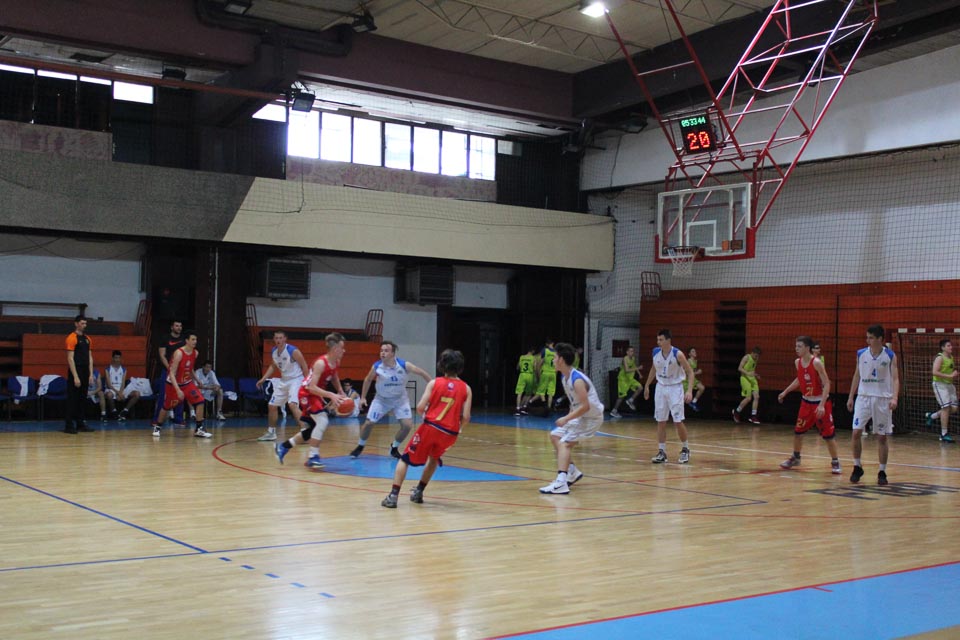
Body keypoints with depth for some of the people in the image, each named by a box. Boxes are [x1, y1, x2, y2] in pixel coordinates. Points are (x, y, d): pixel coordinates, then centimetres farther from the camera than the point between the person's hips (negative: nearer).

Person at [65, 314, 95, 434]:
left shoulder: (87, 339, 13)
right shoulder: (72, 338, -10)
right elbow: (70, 358, -14)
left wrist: (91, 374, 9)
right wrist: (75, 376, -18)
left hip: (85, 373, 7)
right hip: (75, 372, -7)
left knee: (81, 399, 11)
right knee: (72, 400, -4)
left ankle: (80, 424, 17)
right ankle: (69, 426, -1)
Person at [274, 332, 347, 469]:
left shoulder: (336, 362, -5)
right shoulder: (320, 363, -29)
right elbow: (311, 387, -33)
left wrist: (341, 393, 6)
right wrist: (331, 395, -40)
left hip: (317, 395, 9)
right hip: (307, 394, -9)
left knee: (312, 429, 16)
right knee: (322, 421, -25)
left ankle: (283, 446, 35)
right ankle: (313, 457, -19)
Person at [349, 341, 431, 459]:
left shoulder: (404, 365, -24)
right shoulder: (376, 366, -19)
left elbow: (422, 373, -13)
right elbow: (368, 380, 2)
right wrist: (363, 397, 3)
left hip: (400, 399, 0)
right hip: (382, 399, 0)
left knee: (407, 425, -10)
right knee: (368, 423, -3)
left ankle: (394, 448, 14)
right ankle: (360, 447, 22)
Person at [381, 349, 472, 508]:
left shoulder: (434, 383, 2)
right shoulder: (466, 388, 5)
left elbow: (420, 408, -5)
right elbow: (466, 417, -2)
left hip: (430, 427, -2)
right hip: (450, 433, 2)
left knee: (405, 459, 10)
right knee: (434, 458, 32)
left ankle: (393, 495, -3)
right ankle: (418, 492, 33)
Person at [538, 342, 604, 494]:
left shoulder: (577, 379, -26)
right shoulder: (564, 377, 4)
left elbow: (586, 406, -30)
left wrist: (566, 419, -28)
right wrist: (569, 417, 10)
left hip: (591, 417, -10)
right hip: (579, 415, 10)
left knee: (564, 443, -21)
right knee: (555, 436, 16)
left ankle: (561, 483, -32)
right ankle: (572, 472, 23)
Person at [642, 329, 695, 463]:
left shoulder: (678, 354, -17)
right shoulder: (656, 352, -3)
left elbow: (690, 372, -12)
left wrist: (689, 390, -24)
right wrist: (647, 386, 18)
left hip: (675, 388, -4)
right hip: (661, 387, 4)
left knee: (678, 421, -5)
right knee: (660, 422, 3)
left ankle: (685, 449, 15)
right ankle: (661, 452, 9)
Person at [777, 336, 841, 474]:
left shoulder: (816, 363, -22)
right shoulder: (797, 362, -1)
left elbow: (827, 384, -22)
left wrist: (822, 405, -28)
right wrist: (785, 392, 18)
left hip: (820, 401, -6)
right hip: (806, 401, 6)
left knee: (828, 434, -3)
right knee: (798, 431, 10)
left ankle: (835, 462, 8)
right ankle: (795, 458, 28)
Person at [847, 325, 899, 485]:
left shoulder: (890, 356, -4)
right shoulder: (861, 354, 4)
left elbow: (895, 378, -7)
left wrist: (894, 397, -22)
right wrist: (850, 397, 11)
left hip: (882, 399, -2)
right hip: (863, 397, 2)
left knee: (882, 436, 3)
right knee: (856, 432, -7)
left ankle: (882, 472, 13)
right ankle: (857, 467, 8)